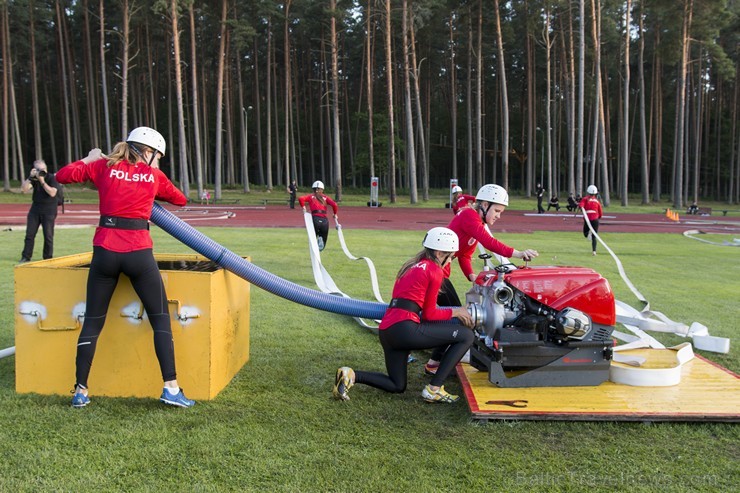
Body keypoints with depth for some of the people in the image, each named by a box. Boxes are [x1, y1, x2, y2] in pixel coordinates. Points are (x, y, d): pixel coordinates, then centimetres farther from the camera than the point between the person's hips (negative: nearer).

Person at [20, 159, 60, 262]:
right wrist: (30, 177, -17)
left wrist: (42, 181, -24)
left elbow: (52, 193, -22)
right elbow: (24, 190, -9)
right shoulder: (34, 178, 3)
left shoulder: (52, 178, -8)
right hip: (35, 209, 4)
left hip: (49, 211, -4)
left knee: (48, 236, -2)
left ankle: (47, 258, 8)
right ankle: (26, 257, 9)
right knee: (29, 234, 3)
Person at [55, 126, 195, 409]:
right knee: (161, 319, 6)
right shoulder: (154, 176, 8)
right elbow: (180, 199, 22)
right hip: (139, 253, -2)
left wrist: (88, 160, 24)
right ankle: (171, 388, -1)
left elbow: (63, 175, 8)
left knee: (92, 322, 12)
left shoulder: (104, 166, 9)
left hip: (105, 251, 2)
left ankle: (81, 391, 14)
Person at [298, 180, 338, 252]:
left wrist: (303, 207, 12)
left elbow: (300, 198, -2)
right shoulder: (325, 198, 14)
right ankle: (321, 240, -25)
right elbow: (334, 204, -1)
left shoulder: (311, 196, 14)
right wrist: (335, 214, 14)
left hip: (315, 219, -1)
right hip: (325, 220, 1)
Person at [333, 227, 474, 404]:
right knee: (466, 336, 0)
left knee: (397, 386, 24)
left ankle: (351, 375, 4)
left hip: (386, 330, 9)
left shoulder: (412, 266, 23)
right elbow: (429, 314, 0)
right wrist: (455, 312, 14)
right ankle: (434, 389, -4)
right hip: (405, 328, -9)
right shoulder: (434, 271, -2)